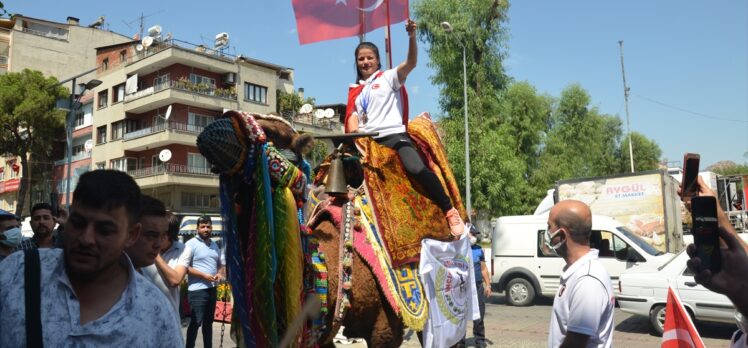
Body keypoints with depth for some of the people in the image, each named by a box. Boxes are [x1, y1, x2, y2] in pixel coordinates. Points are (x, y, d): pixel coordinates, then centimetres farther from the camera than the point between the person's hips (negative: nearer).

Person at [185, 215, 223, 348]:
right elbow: (185, 267, -15)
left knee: (208, 322, 16)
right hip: (197, 290, -7)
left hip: (212, 289, 7)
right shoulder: (191, 244, -9)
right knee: (195, 323, -4)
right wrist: (203, 275, -19)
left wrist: (219, 273, 1)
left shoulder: (215, 245, 13)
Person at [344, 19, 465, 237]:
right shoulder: (355, 91, 24)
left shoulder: (388, 77, 10)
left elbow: (411, 63, -6)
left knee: (417, 169, -28)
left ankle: (450, 211, -17)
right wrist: (353, 133, -7)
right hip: (366, 140, 6)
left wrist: (412, 36, -22)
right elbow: (353, 115, 16)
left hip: (394, 135, -6)